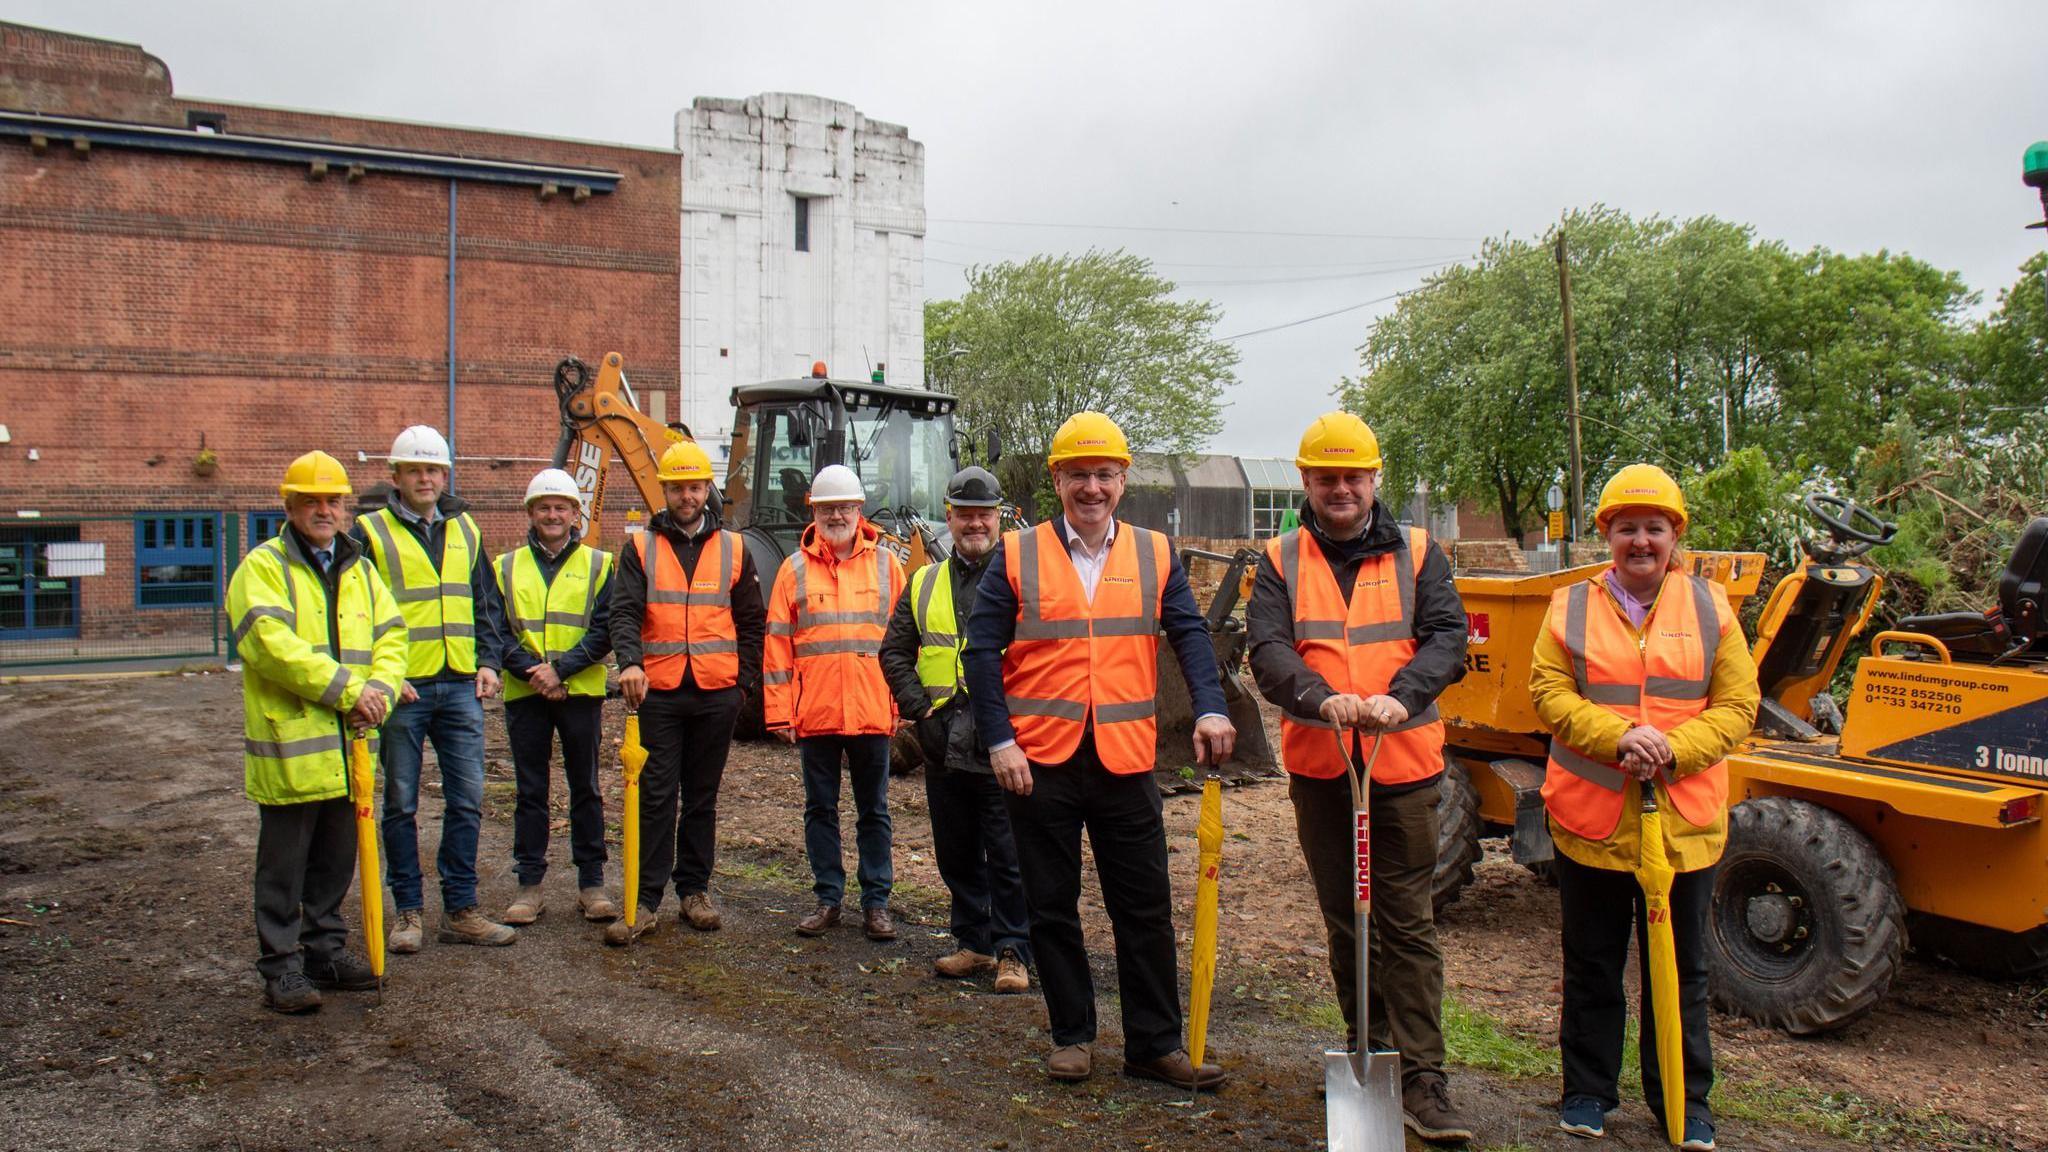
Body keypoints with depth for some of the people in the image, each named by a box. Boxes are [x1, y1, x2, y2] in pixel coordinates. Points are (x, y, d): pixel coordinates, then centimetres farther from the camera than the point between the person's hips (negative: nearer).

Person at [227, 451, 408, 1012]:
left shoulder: (359, 570, 15)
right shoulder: (263, 567, -6)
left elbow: (390, 637, 10)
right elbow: (273, 645, -19)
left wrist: (378, 690, -10)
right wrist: (347, 690, -19)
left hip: (349, 745, 6)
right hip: (289, 744, -6)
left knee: (337, 858, 16)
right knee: (284, 863, 2)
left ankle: (326, 947, 29)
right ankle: (282, 965, 11)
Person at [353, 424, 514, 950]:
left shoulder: (465, 530, 13)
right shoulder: (371, 532, -1)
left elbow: (485, 604, 18)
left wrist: (487, 661, 6)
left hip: (461, 687, 4)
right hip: (402, 689, -4)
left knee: (467, 801, 5)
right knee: (401, 804, 6)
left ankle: (460, 910, 14)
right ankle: (408, 911, 16)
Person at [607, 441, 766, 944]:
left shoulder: (733, 549, 9)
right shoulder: (641, 547, 5)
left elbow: (751, 623, 12)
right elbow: (625, 611, -7)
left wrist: (745, 682, 4)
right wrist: (630, 662, -24)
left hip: (716, 694, 2)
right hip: (659, 693, -1)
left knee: (702, 797, 11)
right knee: (657, 797, -2)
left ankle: (694, 890, 21)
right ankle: (646, 899, 3)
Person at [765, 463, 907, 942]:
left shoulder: (886, 564, 5)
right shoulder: (795, 569, 5)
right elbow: (778, 644, 4)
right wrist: (779, 712, -2)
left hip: (872, 712, 0)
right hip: (814, 714, 1)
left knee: (873, 811, 8)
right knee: (820, 809, 10)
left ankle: (876, 902, 17)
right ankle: (828, 899, 21)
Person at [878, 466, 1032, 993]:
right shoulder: (924, 584, 14)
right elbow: (895, 653, 15)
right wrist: (920, 709, 2)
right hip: (943, 746, 5)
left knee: (1008, 856, -1)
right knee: (957, 853, 13)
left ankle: (1013, 952, 8)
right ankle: (973, 943, 25)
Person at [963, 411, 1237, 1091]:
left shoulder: (1154, 555, 7)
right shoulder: (1017, 556, 1)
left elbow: (1190, 634, 1)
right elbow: (983, 652, -1)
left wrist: (1210, 708, -17)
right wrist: (1000, 741, -9)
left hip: (1125, 761, 1)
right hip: (1040, 761, -1)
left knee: (1145, 908, 6)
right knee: (1052, 907, 9)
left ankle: (1155, 1044, 17)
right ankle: (1072, 1036, 24)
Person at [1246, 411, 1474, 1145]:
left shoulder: (1417, 554, 5)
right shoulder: (1281, 563, 6)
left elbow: (1447, 637, -6)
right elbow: (1267, 650, -8)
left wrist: (1401, 697, -26)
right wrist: (1321, 698, -28)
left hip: (1404, 763, -1)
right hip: (1318, 766, 2)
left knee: (1407, 923, 0)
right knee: (1344, 921, 13)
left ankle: (1421, 1078, 5)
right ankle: (1368, 1054, 28)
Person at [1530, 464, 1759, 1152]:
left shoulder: (1709, 606, 5)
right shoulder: (1571, 607, 3)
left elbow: (1737, 704, 0)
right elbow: (1549, 693, -4)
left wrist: (1673, 749, -16)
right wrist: (1617, 736, -20)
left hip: (1684, 820, 0)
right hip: (1589, 819, 0)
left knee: (1681, 971, 11)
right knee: (1591, 967, 12)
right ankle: (1587, 1091, 26)